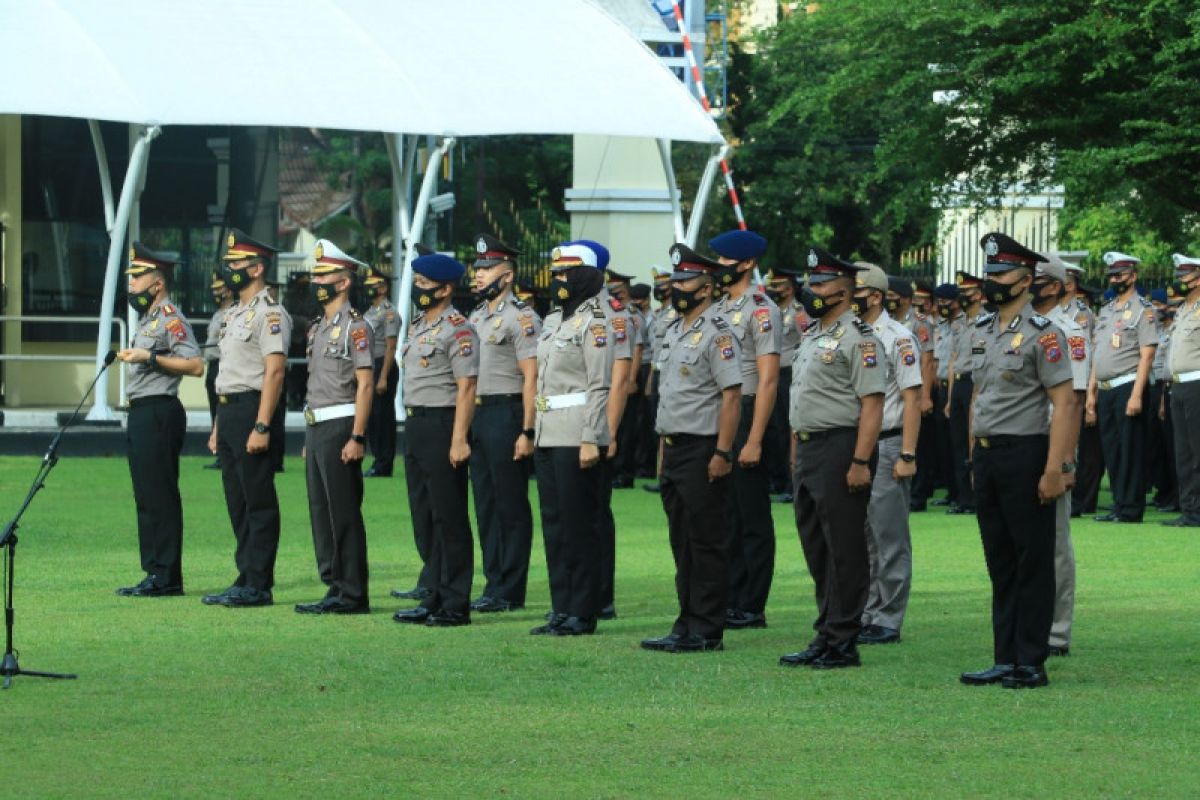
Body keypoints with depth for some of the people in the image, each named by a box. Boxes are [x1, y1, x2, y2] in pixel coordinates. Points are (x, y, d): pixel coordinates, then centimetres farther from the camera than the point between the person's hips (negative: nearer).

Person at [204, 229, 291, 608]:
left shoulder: (269, 313, -11)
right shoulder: (234, 313, 19)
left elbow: (274, 371, -18)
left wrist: (261, 427, -23)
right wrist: (219, 426, 21)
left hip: (252, 410, -10)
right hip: (228, 411, 10)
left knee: (259, 501, -5)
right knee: (237, 502, 11)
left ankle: (259, 586, -4)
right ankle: (246, 580, 16)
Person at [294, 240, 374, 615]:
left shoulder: (354, 327, -10)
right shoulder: (319, 327, 17)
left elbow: (365, 385, -15)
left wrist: (357, 438, -20)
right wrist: (310, 439, 18)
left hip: (339, 427, -9)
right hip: (316, 427, 9)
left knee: (344, 514, -7)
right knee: (321, 512, 10)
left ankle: (353, 595, -5)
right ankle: (336, 588, 14)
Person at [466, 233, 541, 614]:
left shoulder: (521, 318, -10)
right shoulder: (476, 317, 16)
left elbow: (532, 378, -15)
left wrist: (527, 432, -20)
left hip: (506, 415, -9)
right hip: (476, 415, 9)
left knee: (512, 507, -3)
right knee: (486, 506, 11)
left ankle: (510, 592, 0)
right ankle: (494, 584, 16)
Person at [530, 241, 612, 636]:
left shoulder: (593, 323, -10)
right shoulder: (552, 322, 17)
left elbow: (600, 386, -15)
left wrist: (591, 440, -20)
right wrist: (535, 432, 18)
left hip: (577, 436, -9)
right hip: (548, 436, 9)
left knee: (579, 524, -5)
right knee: (554, 522, 10)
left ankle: (583, 613, -1)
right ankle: (562, 608, 15)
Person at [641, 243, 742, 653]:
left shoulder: (716, 334, -12)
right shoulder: (674, 333, 16)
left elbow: (731, 395, -17)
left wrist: (723, 452, -21)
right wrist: (664, 445, 17)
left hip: (703, 450, -9)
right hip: (674, 448, 9)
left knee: (707, 542, -5)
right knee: (682, 542, 12)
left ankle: (706, 630, -3)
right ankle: (687, 626, 17)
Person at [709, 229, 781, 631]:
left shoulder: (760, 310, -11)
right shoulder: (717, 309, 15)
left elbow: (768, 379, -16)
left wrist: (754, 441, -20)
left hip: (745, 414, -9)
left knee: (753, 519, -3)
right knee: (725, 517, 12)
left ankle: (752, 608, 0)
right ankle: (730, 602, 18)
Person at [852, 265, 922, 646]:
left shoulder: (897, 338, -9)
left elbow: (912, 398, -12)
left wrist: (907, 456, -17)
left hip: (886, 447, -8)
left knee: (889, 540, -3)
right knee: (860, 538, 11)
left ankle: (887, 622, 0)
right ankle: (865, 616, 18)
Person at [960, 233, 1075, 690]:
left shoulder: (1042, 334, -11)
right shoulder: (981, 331, 13)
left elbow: (1064, 403, -14)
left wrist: (1054, 470, -19)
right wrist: (974, 456, 16)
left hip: (1025, 455, -8)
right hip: (986, 456, 8)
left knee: (1033, 562, -2)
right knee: (1000, 562, 11)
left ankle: (1032, 663, 1)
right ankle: (1006, 660, 15)